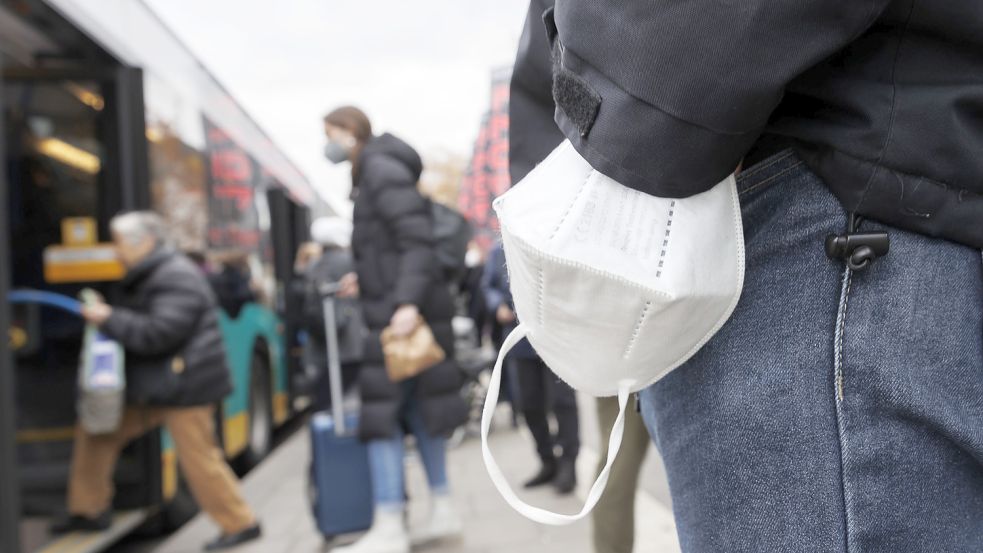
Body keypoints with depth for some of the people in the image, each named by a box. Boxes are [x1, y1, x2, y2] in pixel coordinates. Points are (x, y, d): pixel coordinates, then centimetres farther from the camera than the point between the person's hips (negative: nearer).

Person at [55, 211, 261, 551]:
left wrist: (110, 319, -17)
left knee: (198, 458, -5)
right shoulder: (147, 278, 14)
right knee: (95, 429, 12)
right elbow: (138, 325, 22)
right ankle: (90, 510, 25)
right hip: (150, 386, 10)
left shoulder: (178, 279, -18)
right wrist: (107, 317, 4)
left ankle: (240, 525, 10)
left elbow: (158, 334, -25)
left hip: (184, 388, -10)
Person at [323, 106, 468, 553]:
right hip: (396, 307, 10)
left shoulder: (381, 169, -11)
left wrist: (407, 301, -28)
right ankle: (443, 509, 19)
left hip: (402, 311, -10)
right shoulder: (372, 172, 18)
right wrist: (366, 278, 17)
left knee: (381, 411, -8)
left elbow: (419, 240, -20)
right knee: (417, 406, 12)